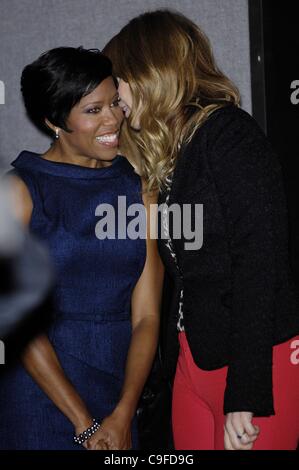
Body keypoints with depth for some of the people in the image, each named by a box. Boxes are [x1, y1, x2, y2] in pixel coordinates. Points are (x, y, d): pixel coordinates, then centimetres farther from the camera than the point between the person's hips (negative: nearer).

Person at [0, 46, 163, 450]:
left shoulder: (138, 189, 2)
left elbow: (146, 317, -3)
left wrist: (123, 415, -14)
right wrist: (85, 424, -14)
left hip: (123, 384, 3)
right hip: (42, 388, -3)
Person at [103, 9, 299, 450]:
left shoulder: (229, 134, -11)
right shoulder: (169, 156, 14)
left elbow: (259, 264, -18)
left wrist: (244, 395, -20)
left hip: (259, 362, -7)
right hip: (193, 359, 7)